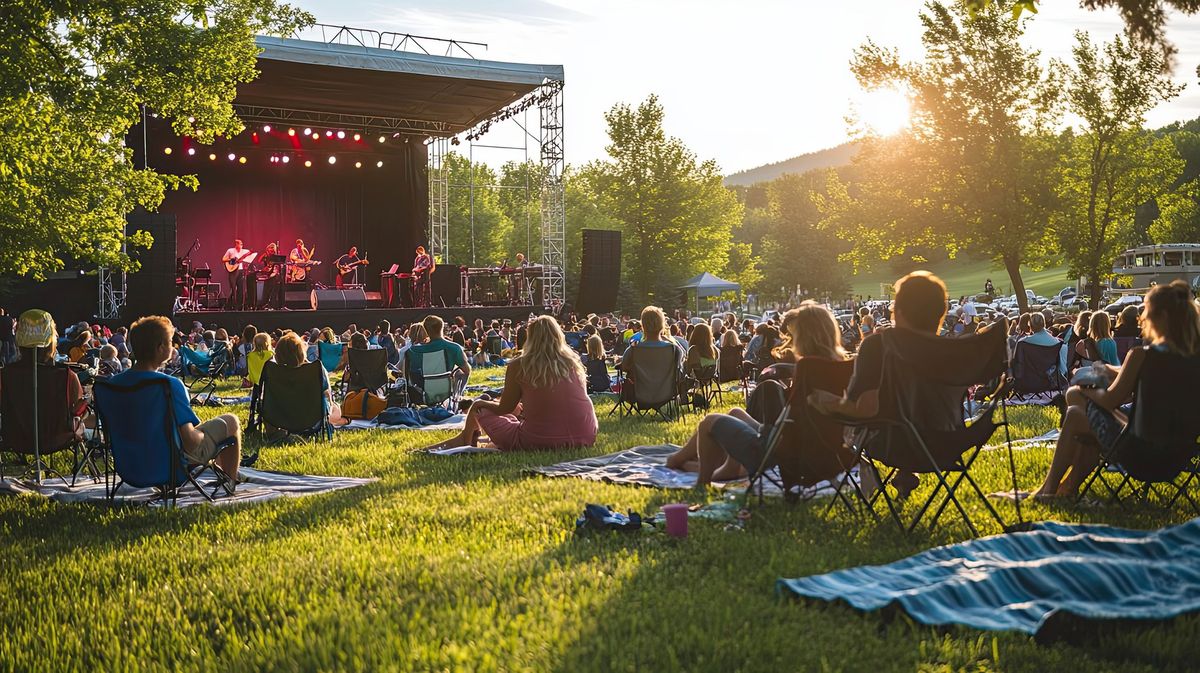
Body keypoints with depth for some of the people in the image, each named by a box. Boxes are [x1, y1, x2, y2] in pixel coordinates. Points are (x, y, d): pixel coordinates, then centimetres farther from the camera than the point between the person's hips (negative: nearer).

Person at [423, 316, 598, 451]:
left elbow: (504, 409, 5)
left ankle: (466, 440, 46)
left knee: (478, 407, 16)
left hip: (540, 442, -4)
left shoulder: (519, 365, -5)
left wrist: (482, 403, 27)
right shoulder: (573, 362, 6)